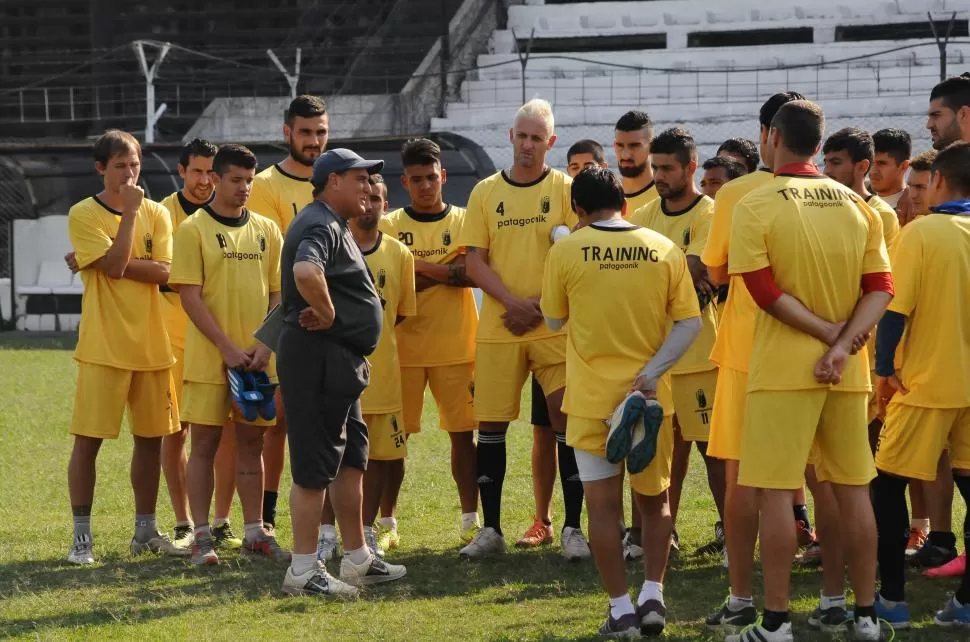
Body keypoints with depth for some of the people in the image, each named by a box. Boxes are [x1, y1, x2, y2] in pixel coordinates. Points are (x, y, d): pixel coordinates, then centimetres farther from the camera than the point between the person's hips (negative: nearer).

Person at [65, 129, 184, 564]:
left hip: (151, 344, 4)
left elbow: (163, 272, -6)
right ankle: (82, 535, 3)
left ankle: (145, 531, 20)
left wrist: (117, 262, -15)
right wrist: (130, 211, -15)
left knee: (150, 438, 9)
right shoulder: (84, 214, -5)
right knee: (88, 439, -4)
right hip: (103, 345, -4)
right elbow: (114, 266, -17)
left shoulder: (156, 214, 7)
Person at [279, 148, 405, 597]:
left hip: (340, 360, 11)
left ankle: (357, 559, 25)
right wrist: (327, 314, -22)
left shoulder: (334, 225, 19)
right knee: (315, 466, -7)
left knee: (351, 459, 17)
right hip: (319, 355, -11)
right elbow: (306, 272, -36)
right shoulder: (320, 225, -16)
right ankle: (303, 572, -4)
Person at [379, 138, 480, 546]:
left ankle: (470, 520, 9)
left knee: (462, 432, 2)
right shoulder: (388, 227, 5)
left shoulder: (465, 222, 6)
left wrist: (420, 267, -14)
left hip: (455, 347, 0)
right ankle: (386, 521, 11)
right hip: (403, 345, 0)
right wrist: (448, 271, -14)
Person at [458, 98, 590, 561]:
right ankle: (490, 529, 13)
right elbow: (474, 260, 4)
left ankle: (573, 527, 1)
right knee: (490, 423, 4)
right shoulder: (486, 192, 8)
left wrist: (542, 306, -12)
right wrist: (512, 302, -10)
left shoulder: (564, 189, 2)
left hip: (555, 327, -2)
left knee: (567, 419, -6)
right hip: (498, 328, 2)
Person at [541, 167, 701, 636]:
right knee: (654, 500, 17)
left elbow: (554, 319, 6)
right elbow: (690, 323, -5)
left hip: (591, 398, -2)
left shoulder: (566, 251, -6)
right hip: (650, 397, 2)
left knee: (603, 505, 4)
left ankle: (621, 609, 3)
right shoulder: (663, 249, -1)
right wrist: (651, 373, -8)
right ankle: (653, 595, 9)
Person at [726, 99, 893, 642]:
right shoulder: (856, 205, 5)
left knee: (776, 492, 0)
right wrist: (843, 346, -10)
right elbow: (881, 288, -1)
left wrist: (829, 332, -11)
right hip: (848, 371, 4)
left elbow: (765, 291, -14)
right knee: (853, 490, 10)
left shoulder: (756, 206, -7)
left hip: (783, 368, -4)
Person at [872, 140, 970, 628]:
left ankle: (892, 599, 6)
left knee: (888, 486, 6)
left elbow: (896, 308, -14)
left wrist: (885, 368, -4)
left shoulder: (921, 232, -11)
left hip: (927, 382, -5)